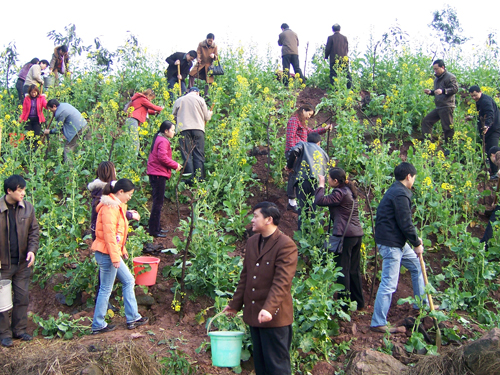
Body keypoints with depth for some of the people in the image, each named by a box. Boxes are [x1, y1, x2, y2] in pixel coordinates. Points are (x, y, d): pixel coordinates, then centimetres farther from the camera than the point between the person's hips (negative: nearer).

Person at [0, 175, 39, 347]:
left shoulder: (27, 208, 0)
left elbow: (34, 231, 6)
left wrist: (32, 250, -9)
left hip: (23, 262, 4)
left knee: (23, 297, 10)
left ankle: (20, 329, 23)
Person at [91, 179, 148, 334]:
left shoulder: (117, 206, 14)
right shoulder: (110, 207, -18)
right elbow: (109, 233, -23)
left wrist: (122, 250, 18)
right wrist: (115, 257, -23)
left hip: (113, 253, 11)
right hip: (107, 253, -11)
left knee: (129, 281, 15)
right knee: (106, 289, -1)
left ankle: (132, 318, 22)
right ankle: (98, 325, 10)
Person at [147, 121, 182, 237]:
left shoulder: (159, 139, 19)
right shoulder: (163, 141, -13)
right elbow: (163, 157, -24)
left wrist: (174, 164, 10)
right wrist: (175, 165, -13)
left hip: (154, 174, 11)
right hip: (159, 175, -11)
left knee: (158, 202, 16)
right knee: (158, 203, -7)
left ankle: (156, 228, 23)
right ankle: (153, 230, -5)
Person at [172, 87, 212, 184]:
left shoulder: (179, 100, 15)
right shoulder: (199, 99, 9)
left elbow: (174, 116, 15)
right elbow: (207, 117, 9)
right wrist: (210, 114, 31)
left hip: (183, 129, 1)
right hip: (198, 128, -1)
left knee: (186, 155, 0)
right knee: (199, 154, 2)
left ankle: (189, 179, -8)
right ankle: (199, 179, -4)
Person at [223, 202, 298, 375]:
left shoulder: (286, 245, -15)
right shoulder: (252, 241, 11)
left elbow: (282, 282, -22)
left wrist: (269, 309, -32)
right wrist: (235, 304, 17)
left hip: (274, 316, -8)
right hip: (253, 313, 8)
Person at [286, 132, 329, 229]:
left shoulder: (303, 144, 18)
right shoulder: (323, 152, 29)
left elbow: (294, 151, -5)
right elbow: (327, 171, 24)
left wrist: (289, 166, 8)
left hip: (302, 180, -2)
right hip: (318, 181, 2)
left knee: (302, 209, 1)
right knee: (316, 210, 3)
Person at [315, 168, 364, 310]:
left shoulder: (340, 193, -16)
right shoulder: (349, 190, 13)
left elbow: (320, 201, -21)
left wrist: (321, 185, -9)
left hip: (345, 235, -10)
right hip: (357, 233, 10)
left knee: (343, 270, 0)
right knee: (354, 269, 17)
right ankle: (358, 301, 25)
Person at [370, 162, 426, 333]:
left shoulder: (395, 191, 15)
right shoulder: (400, 194, -18)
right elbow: (405, 223, -19)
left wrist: (415, 239, 14)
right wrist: (417, 243, -8)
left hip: (398, 242, 11)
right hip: (391, 243, -11)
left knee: (417, 266, 22)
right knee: (389, 283, -7)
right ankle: (378, 323, -1)